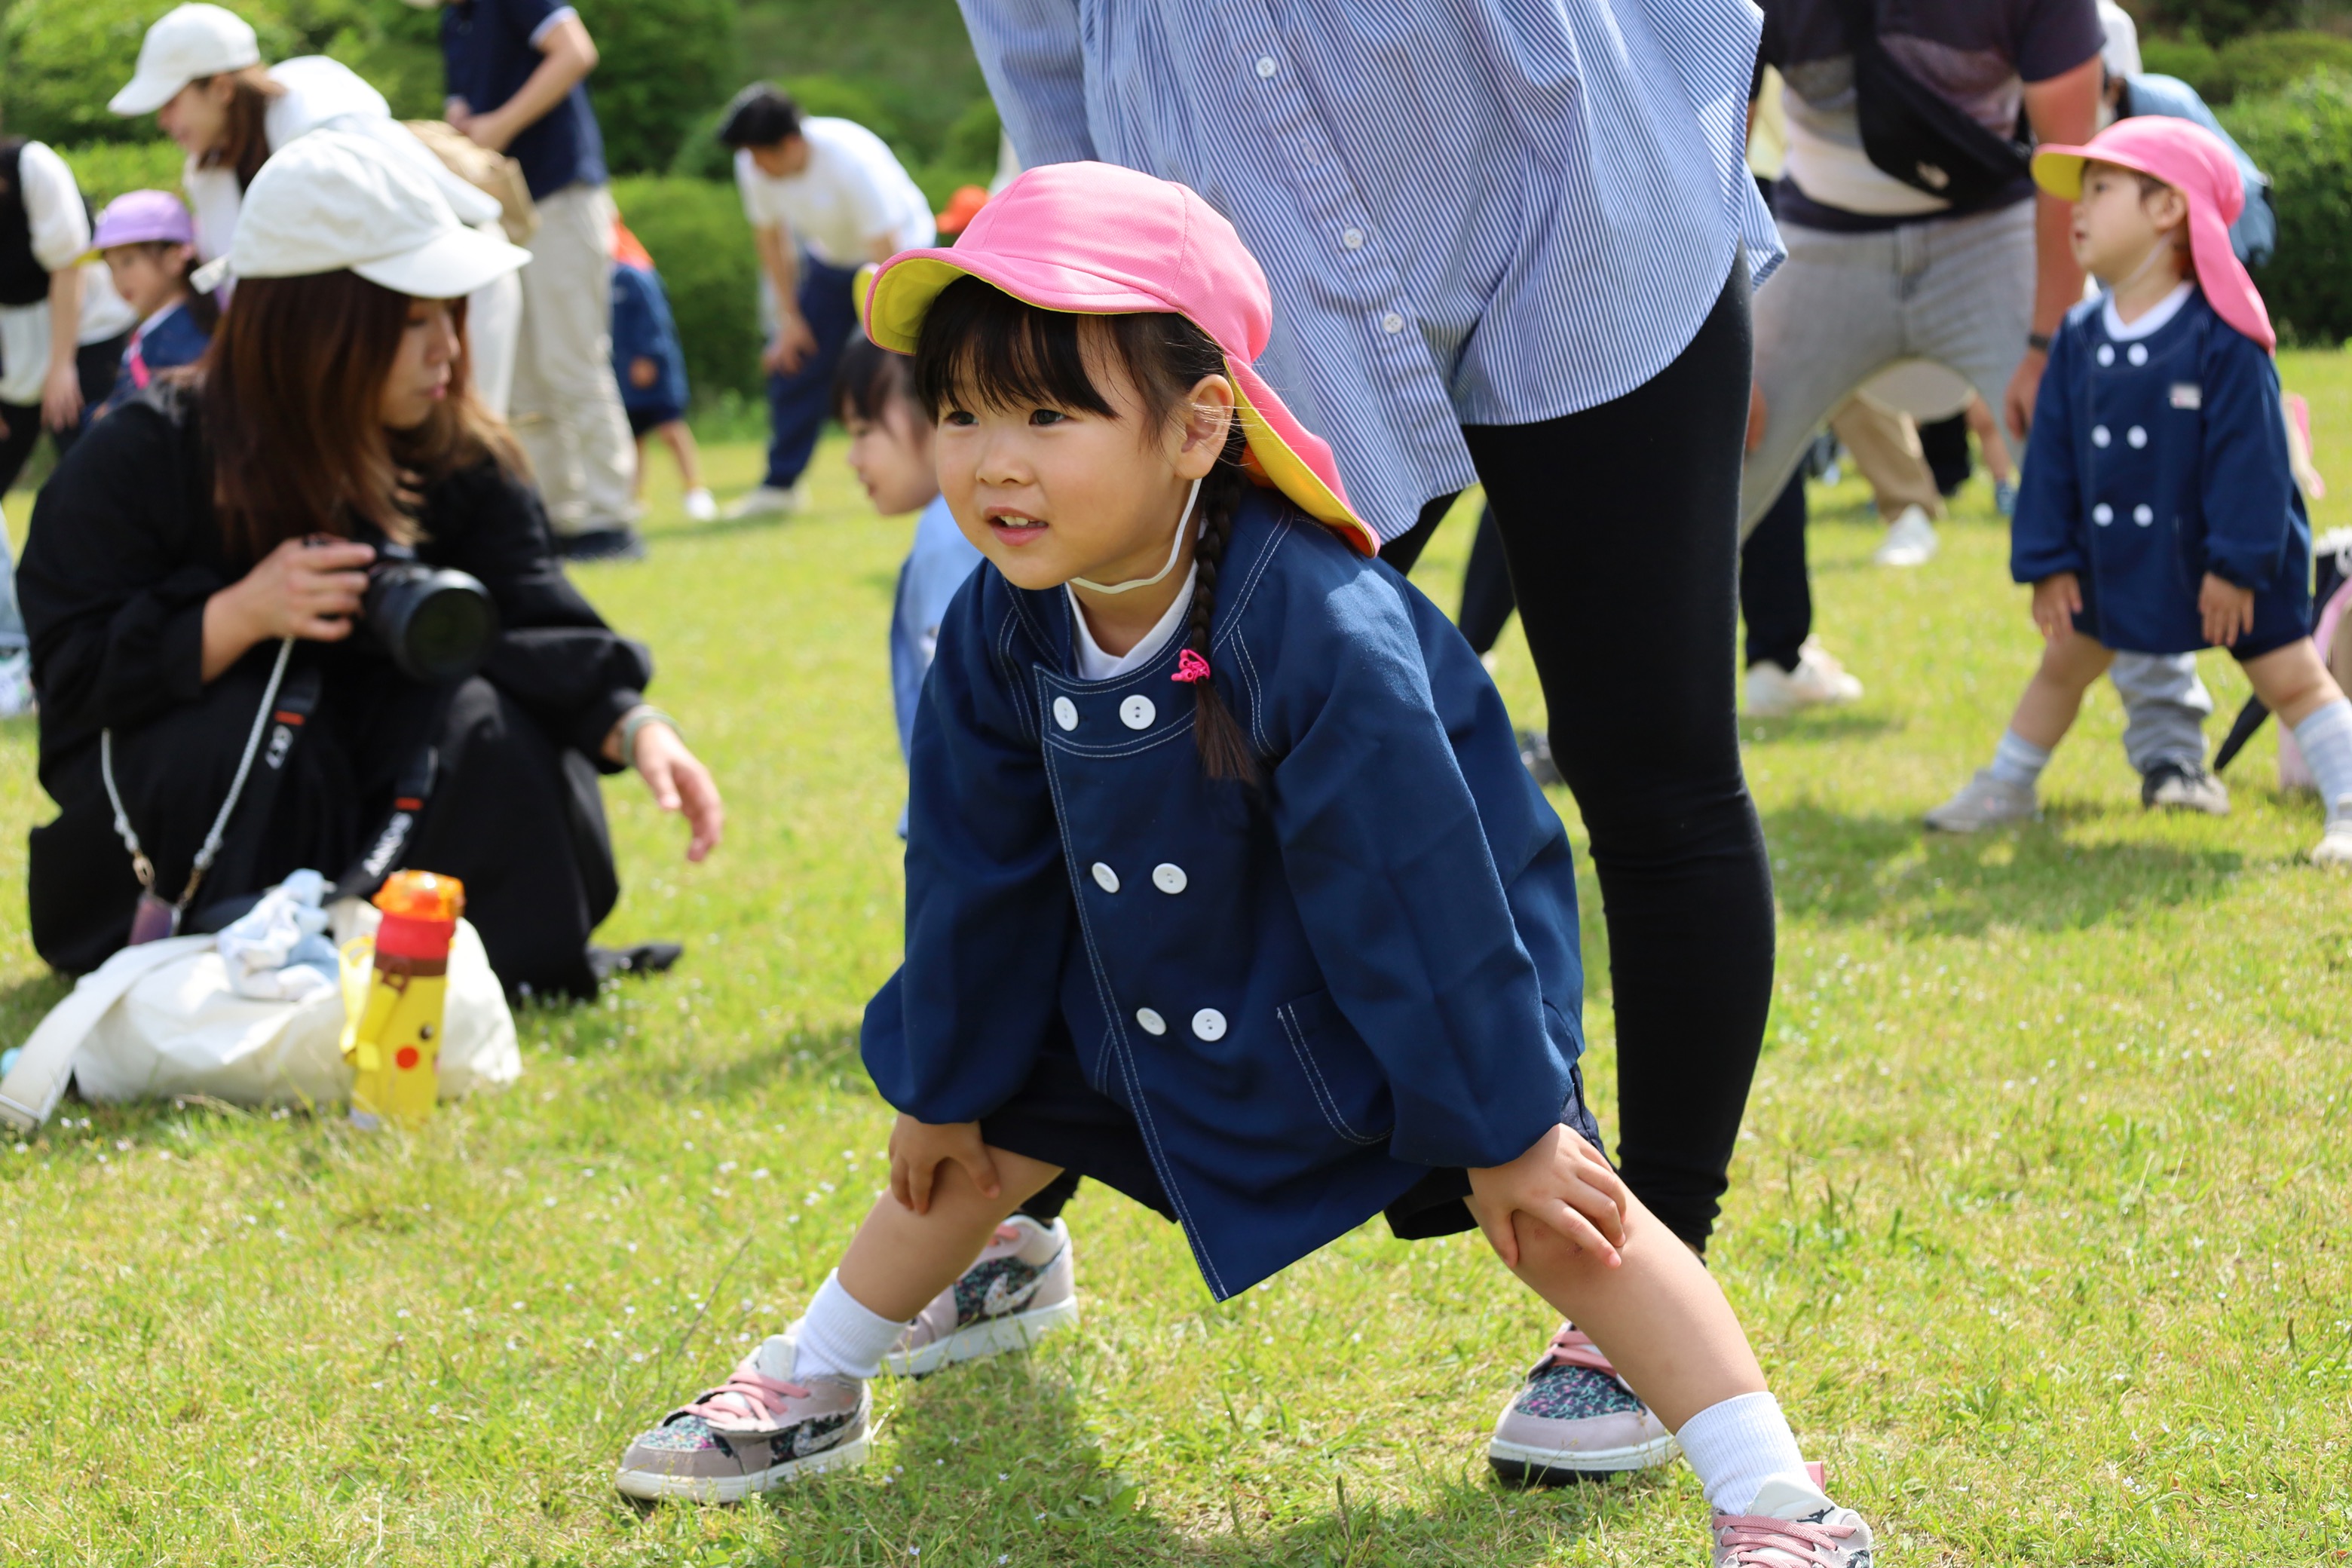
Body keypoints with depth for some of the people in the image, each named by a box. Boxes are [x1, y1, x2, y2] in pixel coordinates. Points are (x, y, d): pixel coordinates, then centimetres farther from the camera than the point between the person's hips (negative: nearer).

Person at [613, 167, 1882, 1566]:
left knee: (1546, 1202, -19)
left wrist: (1506, 1131, -23)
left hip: (1405, 979, -6)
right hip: (1142, 984, 6)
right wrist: (940, 1089, 10)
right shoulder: (1003, 631, -16)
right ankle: (812, 1393, 39)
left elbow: (1416, 895, -30)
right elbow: (978, 872, -1)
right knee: (987, 1142, 16)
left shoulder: (1322, 635, -36)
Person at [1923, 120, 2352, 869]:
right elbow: (2053, 453, 2)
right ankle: (2008, 786, 39)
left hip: (2220, 558, -7)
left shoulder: (2221, 336, -21)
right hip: (2113, 555, 7)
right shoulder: (2080, 338, -2)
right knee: (2064, 662, 20)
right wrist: (2048, 563, -1)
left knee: (2291, 680, -4)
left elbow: (2247, 455, -20)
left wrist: (2236, 564, -20)